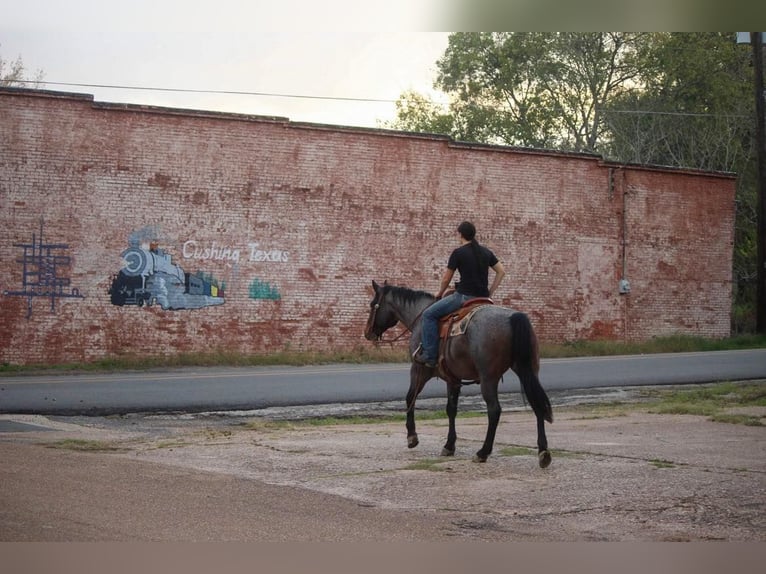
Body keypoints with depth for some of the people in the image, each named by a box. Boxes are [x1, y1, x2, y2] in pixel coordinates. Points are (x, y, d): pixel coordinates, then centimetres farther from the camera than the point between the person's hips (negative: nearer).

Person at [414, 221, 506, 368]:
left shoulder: (458, 253, -5)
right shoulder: (486, 252, 12)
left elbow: (446, 279, 0)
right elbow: (501, 272, 14)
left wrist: (439, 294, 19)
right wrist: (489, 292, 16)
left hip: (464, 296, -7)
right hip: (482, 298, 7)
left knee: (429, 314, 1)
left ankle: (429, 356, -5)